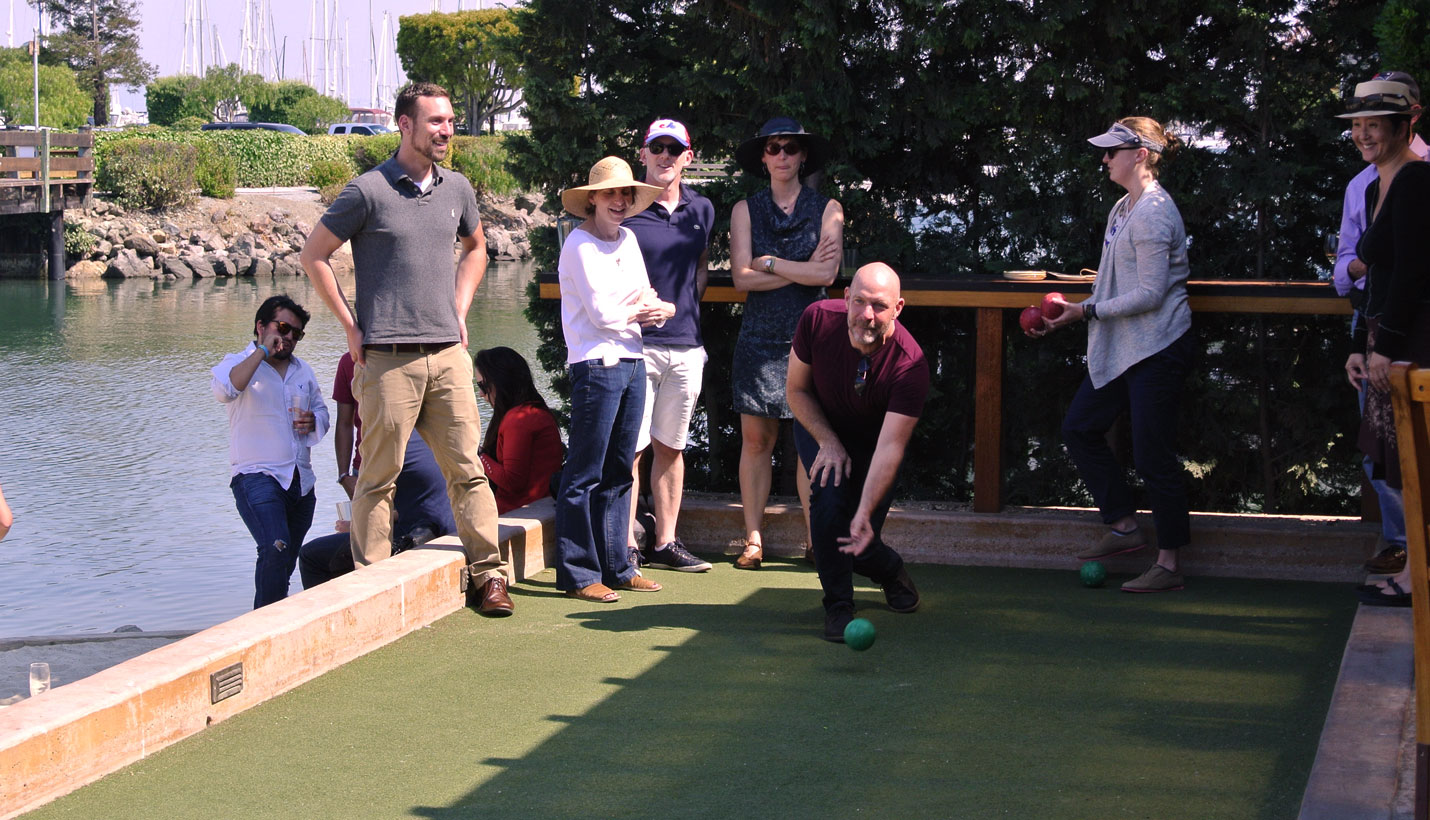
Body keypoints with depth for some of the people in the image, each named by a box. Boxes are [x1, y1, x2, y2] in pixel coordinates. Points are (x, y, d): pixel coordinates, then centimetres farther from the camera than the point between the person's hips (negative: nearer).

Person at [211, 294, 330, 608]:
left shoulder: (303, 371, 21)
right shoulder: (239, 364, 1)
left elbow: (322, 413, 27)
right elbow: (223, 390, -21)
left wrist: (313, 422, 2)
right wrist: (263, 351, -18)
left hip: (301, 481, 7)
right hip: (257, 476, -7)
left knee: (286, 561, 8)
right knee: (276, 549, -25)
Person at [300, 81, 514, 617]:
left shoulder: (456, 188, 12)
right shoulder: (368, 190, -4)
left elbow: (475, 247, 30)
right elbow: (314, 255, 2)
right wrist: (351, 327, -1)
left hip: (447, 355, 4)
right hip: (389, 357, -4)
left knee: (467, 468, 3)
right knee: (380, 475, 1)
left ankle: (488, 574, 8)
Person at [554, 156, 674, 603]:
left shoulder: (628, 240, 15)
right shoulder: (580, 244, -8)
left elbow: (648, 305, 13)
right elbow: (603, 314, -14)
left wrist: (655, 309, -9)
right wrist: (638, 311, 3)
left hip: (632, 363, 8)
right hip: (597, 365, -8)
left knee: (619, 472, 12)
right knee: (585, 474, -4)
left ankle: (615, 566, 19)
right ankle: (578, 574, 0)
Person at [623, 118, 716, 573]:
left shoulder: (701, 209, 11)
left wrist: (685, 307, 12)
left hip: (686, 343, 5)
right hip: (634, 343, -5)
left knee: (671, 446, 11)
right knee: (630, 447, -5)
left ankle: (665, 543, 19)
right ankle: (625, 548, 1)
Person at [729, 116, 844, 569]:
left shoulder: (827, 209, 6)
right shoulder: (746, 210, 8)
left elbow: (827, 274, -8)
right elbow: (742, 277, -3)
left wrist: (769, 263, -4)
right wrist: (801, 270, -7)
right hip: (759, 338, 1)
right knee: (756, 440, 1)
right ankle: (753, 537, 9)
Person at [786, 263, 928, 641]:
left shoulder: (910, 365, -35)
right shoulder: (817, 320, -27)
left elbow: (890, 445, -38)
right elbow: (797, 390, -11)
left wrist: (864, 514, -47)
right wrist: (828, 443, -23)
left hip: (873, 442, -1)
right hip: (820, 427, 1)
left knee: (857, 545, -7)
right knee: (829, 489, -29)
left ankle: (890, 569, 34)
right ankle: (837, 606, -12)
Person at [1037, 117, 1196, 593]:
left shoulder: (1153, 214, -17)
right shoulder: (1124, 208, 14)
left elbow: (1150, 293, -21)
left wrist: (1087, 311, -17)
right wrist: (1070, 315, 11)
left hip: (1158, 349, -11)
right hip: (1122, 349, 11)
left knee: (1152, 454, -6)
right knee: (1079, 428, 13)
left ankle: (1169, 563, 3)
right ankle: (1124, 527, 21)